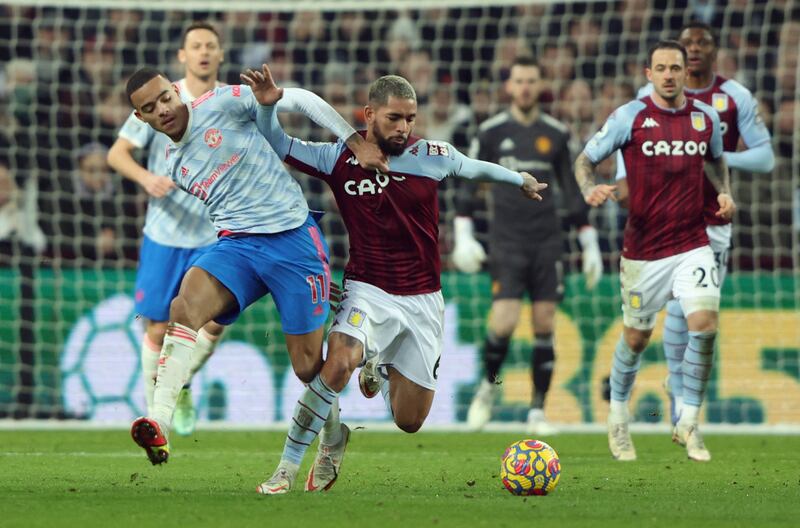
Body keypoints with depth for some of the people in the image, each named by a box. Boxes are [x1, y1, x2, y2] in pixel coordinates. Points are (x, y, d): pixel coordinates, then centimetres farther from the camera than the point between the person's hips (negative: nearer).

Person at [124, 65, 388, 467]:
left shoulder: (220, 105, -3)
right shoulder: (173, 166, 14)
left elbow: (301, 99, 0)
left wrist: (356, 143, -6)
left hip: (294, 239, -4)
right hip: (236, 245, 4)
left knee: (309, 367, -4)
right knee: (184, 306, -28)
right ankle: (158, 425, -41)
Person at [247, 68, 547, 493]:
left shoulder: (431, 156, -2)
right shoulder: (340, 159, -6)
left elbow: (474, 168, 18)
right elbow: (278, 146, 1)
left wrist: (520, 179, 34)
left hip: (423, 301, 3)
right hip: (368, 293, -3)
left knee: (409, 422, 5)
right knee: (338, 364, -34)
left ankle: (382, 371, 41)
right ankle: (287, 467, -22)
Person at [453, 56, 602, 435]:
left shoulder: (556, 135, 8)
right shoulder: (491, 132, 2)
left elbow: (572, 191, 13)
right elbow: (467, 184, 5)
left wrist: (590, 246, 10)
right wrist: (463, 236, -4)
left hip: (547, 242, 2)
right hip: (507, 240, -2)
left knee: (545, 325, -1)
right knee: (504, 323, -14)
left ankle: (537, 411, 7)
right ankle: (488, 386, 14)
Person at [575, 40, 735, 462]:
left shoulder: (705, 118, 4)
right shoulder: (630, 116, -6)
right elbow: (585, 160, 1)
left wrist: (724, 192, 6)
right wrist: (591, 189, -20)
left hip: (692, 244, 2)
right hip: (643, 249, -2)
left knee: (705, 324, -16)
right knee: (636, 338, 9)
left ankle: (688, 422, -2)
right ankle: (618, 417, 34)